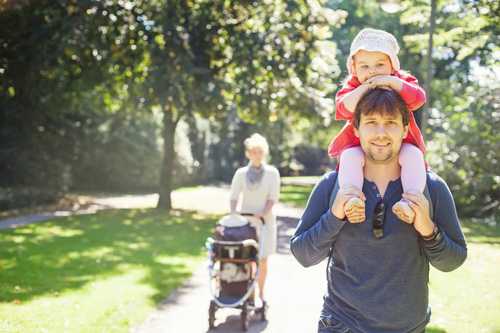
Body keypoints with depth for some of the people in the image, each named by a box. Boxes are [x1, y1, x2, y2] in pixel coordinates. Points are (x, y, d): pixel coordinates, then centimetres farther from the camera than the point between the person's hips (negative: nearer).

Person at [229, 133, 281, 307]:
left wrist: (263, 213, -17)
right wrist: (233, 214, -13)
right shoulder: (241, 173, 4)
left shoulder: (272, 172, 0)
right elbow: (233, 196, 2)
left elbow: (273, 197, -4)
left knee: (262, 259, 0)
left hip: (265, 219, -1)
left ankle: (260, 294, 12)